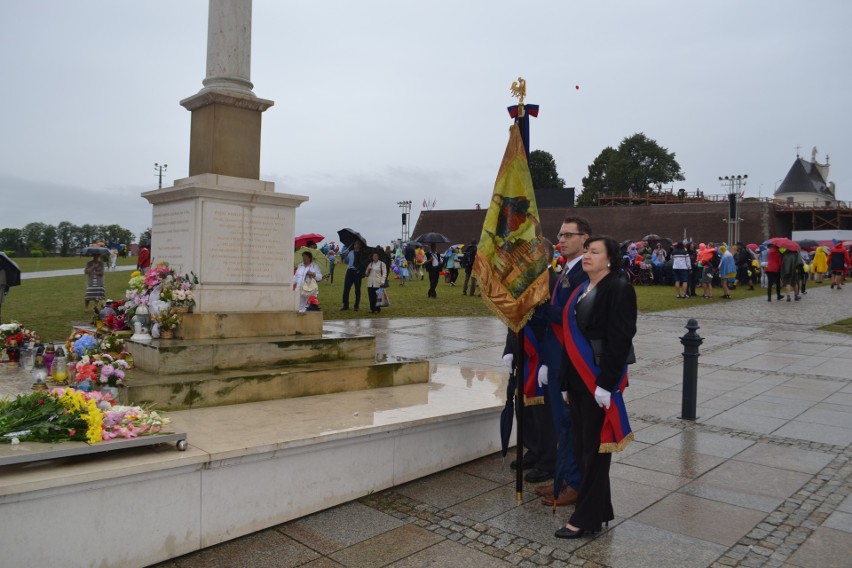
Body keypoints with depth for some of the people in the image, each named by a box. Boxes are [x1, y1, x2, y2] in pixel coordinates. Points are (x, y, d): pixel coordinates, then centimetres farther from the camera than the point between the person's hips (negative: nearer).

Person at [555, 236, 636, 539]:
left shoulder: (619, 289, -11)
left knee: (594, 449, 1)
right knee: (582, 446, 13)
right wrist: (568, 378, 10)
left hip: (599, 380, -8)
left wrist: (605, 383, -20)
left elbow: (620, 340, -17)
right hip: (577, 379, 8)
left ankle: (586, 518, 12)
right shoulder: (582, 290, 12)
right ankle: (600, 511, 27)